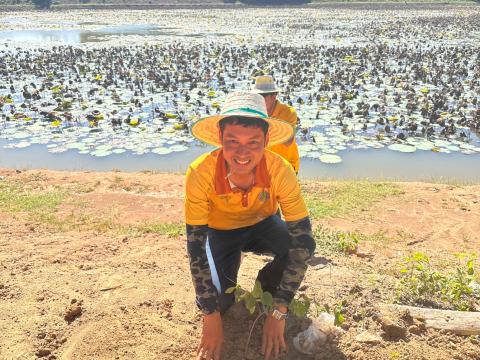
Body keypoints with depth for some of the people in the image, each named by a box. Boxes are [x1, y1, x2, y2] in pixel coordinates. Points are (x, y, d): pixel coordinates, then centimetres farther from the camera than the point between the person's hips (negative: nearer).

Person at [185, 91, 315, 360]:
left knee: (304, 244, -29)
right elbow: (196, 247, -27)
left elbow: (302, 240, -29)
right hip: (219, 232, 0)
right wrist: (212, 319, -26)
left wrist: (278, 313, -31)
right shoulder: (201, 173, -34)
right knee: (218, 300, -20)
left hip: (263, 225, 1)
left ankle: (267, 290, 3)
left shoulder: (280, 170, -32)